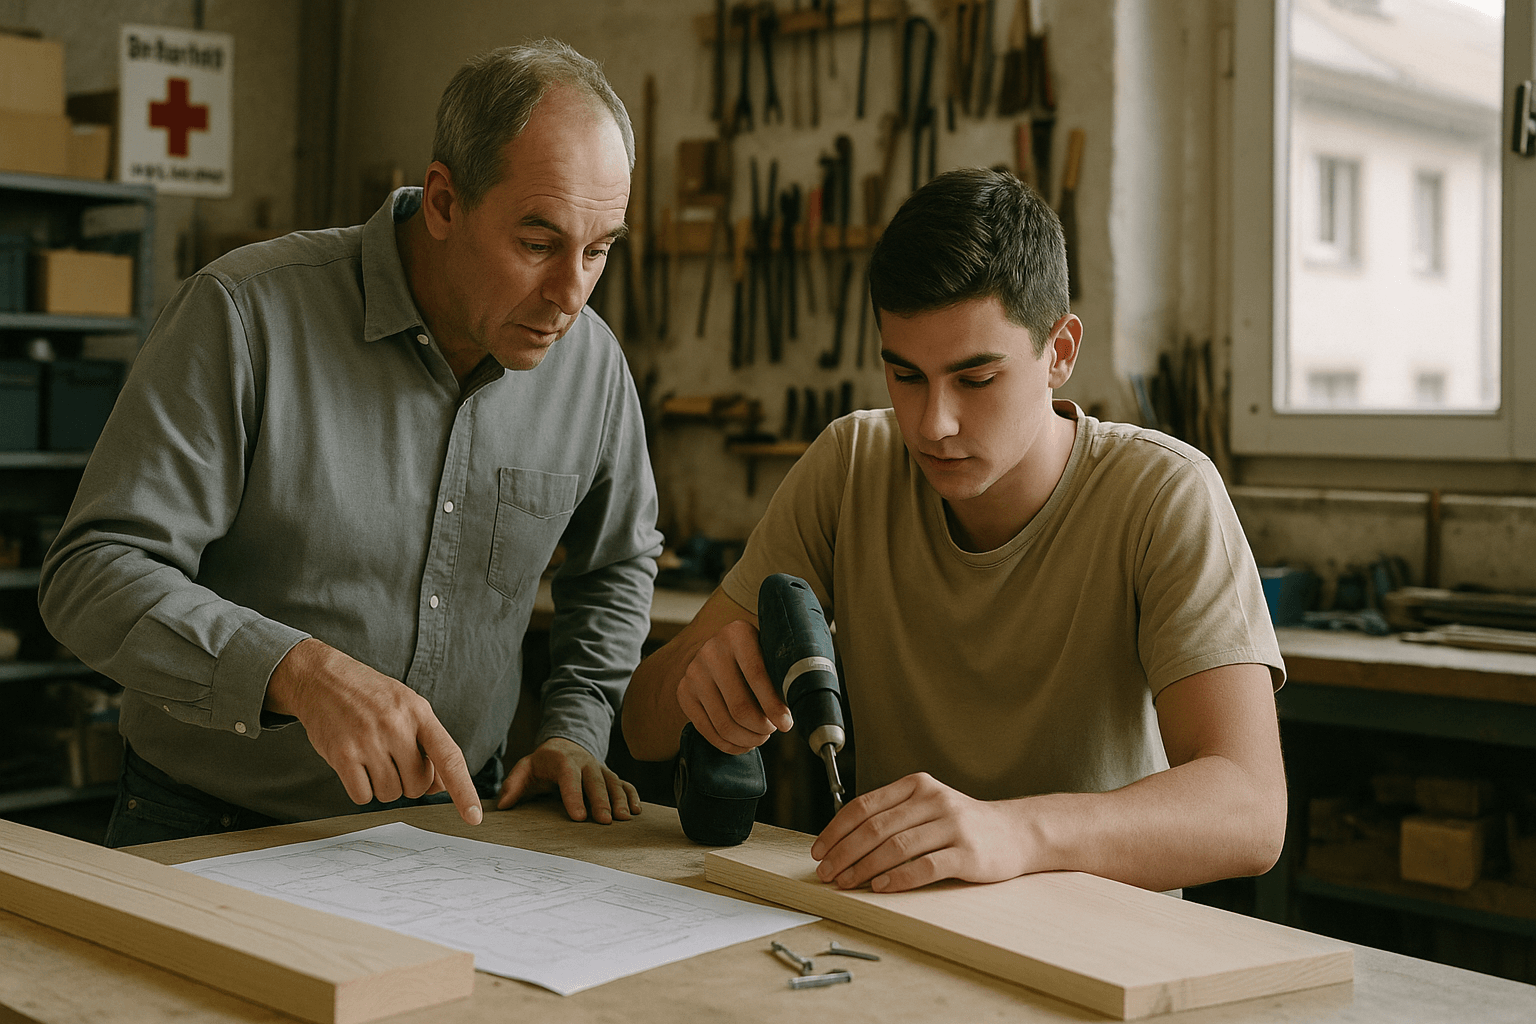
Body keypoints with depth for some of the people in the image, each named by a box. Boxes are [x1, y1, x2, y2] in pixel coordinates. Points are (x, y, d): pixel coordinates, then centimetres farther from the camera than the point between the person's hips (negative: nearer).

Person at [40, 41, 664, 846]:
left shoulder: (591, 359, 0)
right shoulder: (244, 316, -15)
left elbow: (617, 564, 18)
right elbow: (92, 573, -17)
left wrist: (575, 731, 5)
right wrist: (301, 672, -31)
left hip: (447, 827, 3)